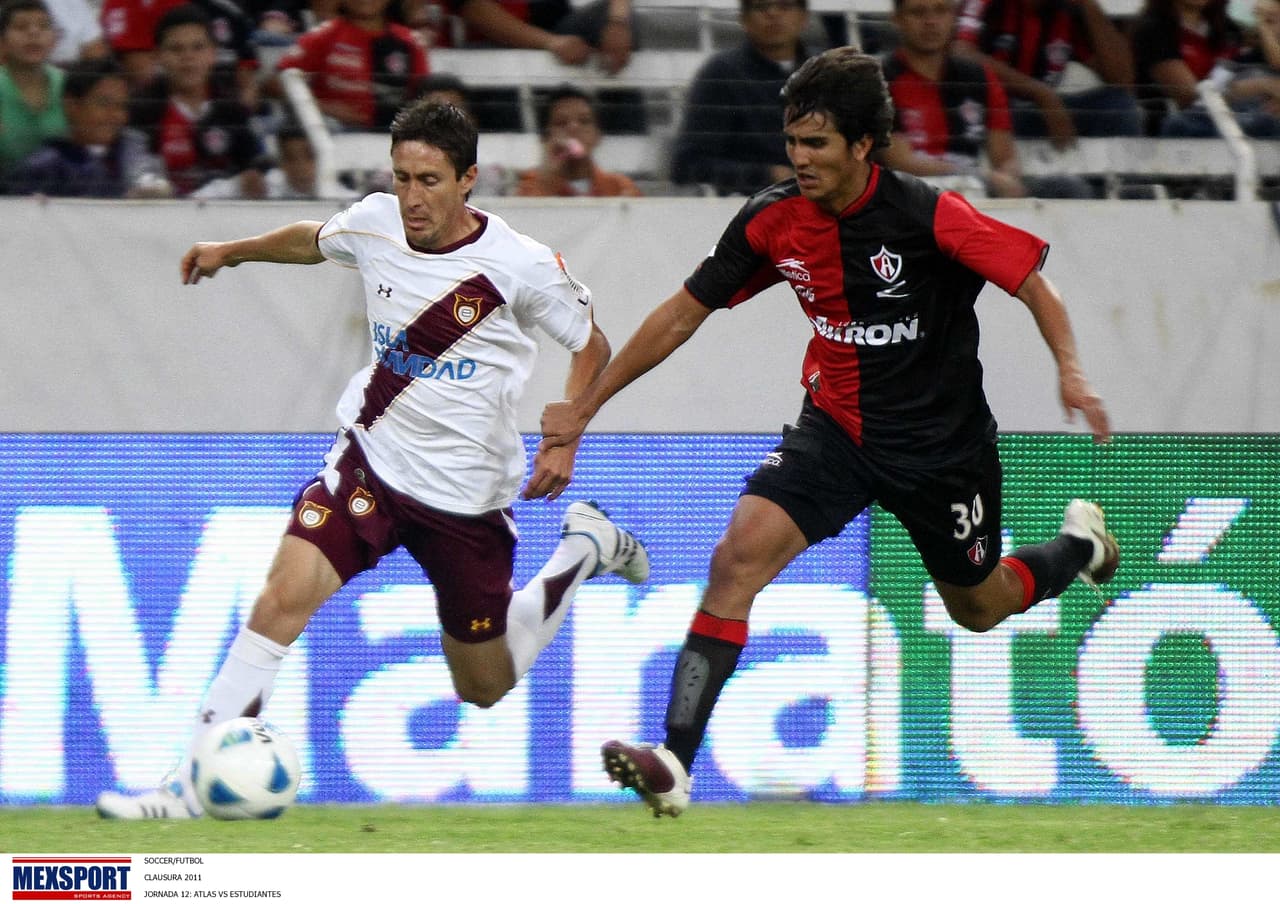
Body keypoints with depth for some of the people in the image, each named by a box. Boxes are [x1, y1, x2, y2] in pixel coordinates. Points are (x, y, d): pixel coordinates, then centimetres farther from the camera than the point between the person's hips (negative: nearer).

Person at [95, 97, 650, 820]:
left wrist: (564, 440, -11)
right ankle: (194, 786, -21)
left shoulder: (522, 265, -15)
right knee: (283, 597, -23)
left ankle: (586, 546, 35)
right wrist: (232, 251, 20)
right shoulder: (375, 224, -5)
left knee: (485, 690, 11)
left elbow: (592, 345, 0)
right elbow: (315, 240, 21)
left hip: (467, 490, -2)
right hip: (371, 460, 2)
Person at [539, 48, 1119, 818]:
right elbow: (685, 312, 2)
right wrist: (585, 406, 4)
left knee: (979, 609, 17)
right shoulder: (774, 219, -9)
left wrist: (1071, 371, -30)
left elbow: (1032, 283, -13)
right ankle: (674, 764, -26)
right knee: (741, 551, -22)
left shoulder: (929, 215, -21)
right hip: (835, 428, 3)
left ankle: (1081, 545, 53)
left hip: (943, 443, -2)